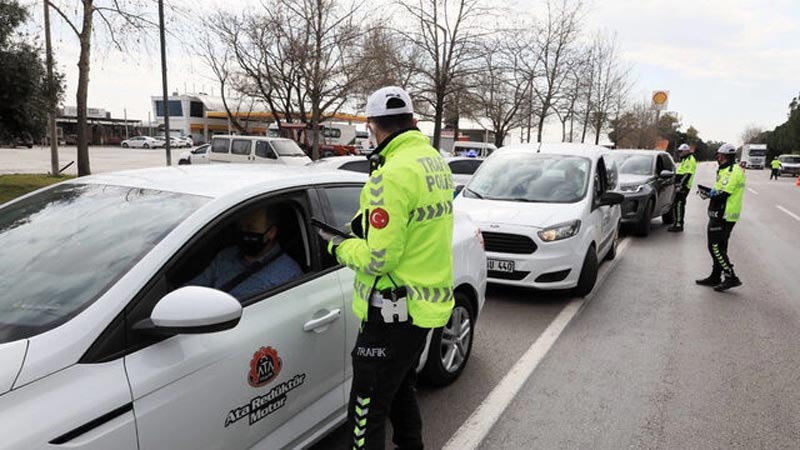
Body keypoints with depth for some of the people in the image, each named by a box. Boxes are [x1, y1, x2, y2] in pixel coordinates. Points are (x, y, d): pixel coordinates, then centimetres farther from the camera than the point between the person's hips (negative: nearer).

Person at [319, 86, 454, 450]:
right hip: (427, 301, 10)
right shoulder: (436, 162, 7)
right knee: (401, 390, 27)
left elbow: (378, 259, -23)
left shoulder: (393, 175, -22)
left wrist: (339, 246, -5)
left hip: (395, 310, -10)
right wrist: (367, 227, 10)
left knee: (367, 410, 2)